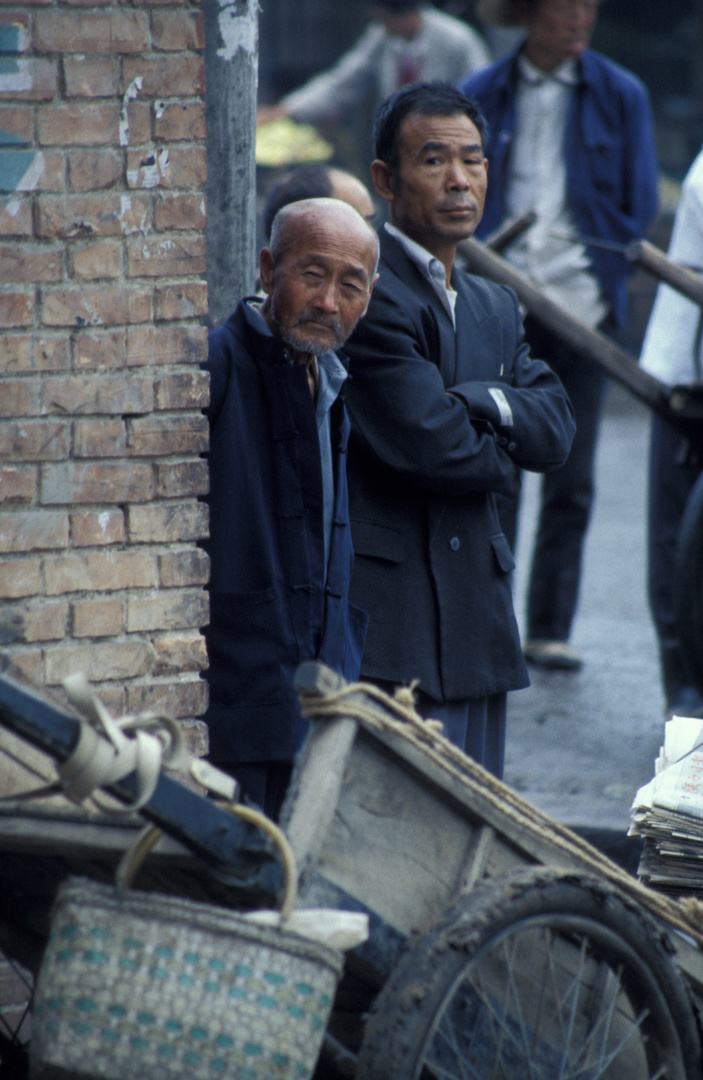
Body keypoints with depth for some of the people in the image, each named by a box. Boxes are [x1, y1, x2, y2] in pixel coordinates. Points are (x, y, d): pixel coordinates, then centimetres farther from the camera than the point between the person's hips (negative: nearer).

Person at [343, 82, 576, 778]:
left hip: (476, 617, 8)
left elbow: (555, 431, 6)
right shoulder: (365, 294, -10)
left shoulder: (496, 308, 20)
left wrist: (471, 403, -12)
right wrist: (502, 457, 3)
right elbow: (430, 443, -17)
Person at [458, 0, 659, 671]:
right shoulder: (479, 98, 7)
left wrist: (600, 279, -2)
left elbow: (639, 211, 8)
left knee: (570, 483, 3)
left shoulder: (619, 96, 7)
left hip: (583, 308, 1)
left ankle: (550, 630, 11)